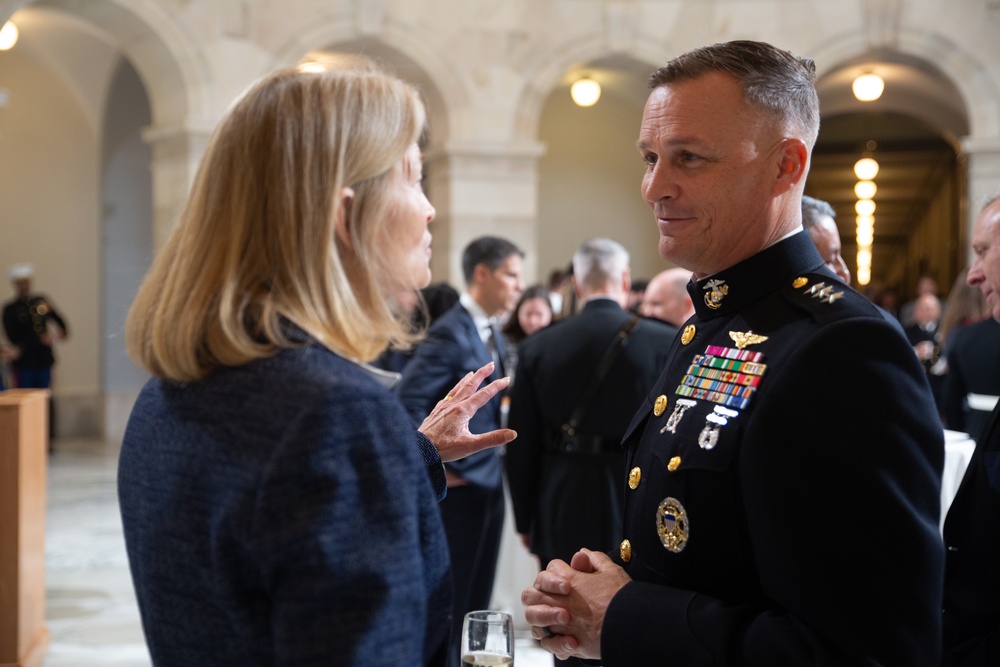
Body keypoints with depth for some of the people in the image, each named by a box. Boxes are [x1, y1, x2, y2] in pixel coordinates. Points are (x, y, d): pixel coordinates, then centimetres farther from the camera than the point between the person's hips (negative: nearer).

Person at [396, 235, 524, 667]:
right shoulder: (451, 333, -17)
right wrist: (438, 467, -18)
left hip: (488, 485, 8)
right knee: (449, 604, 2)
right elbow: (407, 402, -24)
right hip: (460, 488, -8)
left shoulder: (492, 333, 11)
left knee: (476, 603, 16)